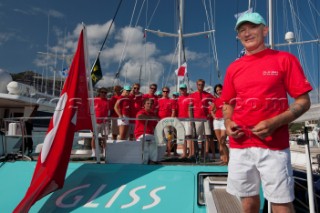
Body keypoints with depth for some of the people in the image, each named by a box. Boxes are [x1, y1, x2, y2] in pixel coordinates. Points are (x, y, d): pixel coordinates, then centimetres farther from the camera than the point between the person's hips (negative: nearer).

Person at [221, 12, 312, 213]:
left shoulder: (285, 59, 1)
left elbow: (303, 101, -2)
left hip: (274, 145, -3)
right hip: (240, 145, 4)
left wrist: (274, 123, -16)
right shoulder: (234, 67, 11)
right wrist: (228, 122, -1)